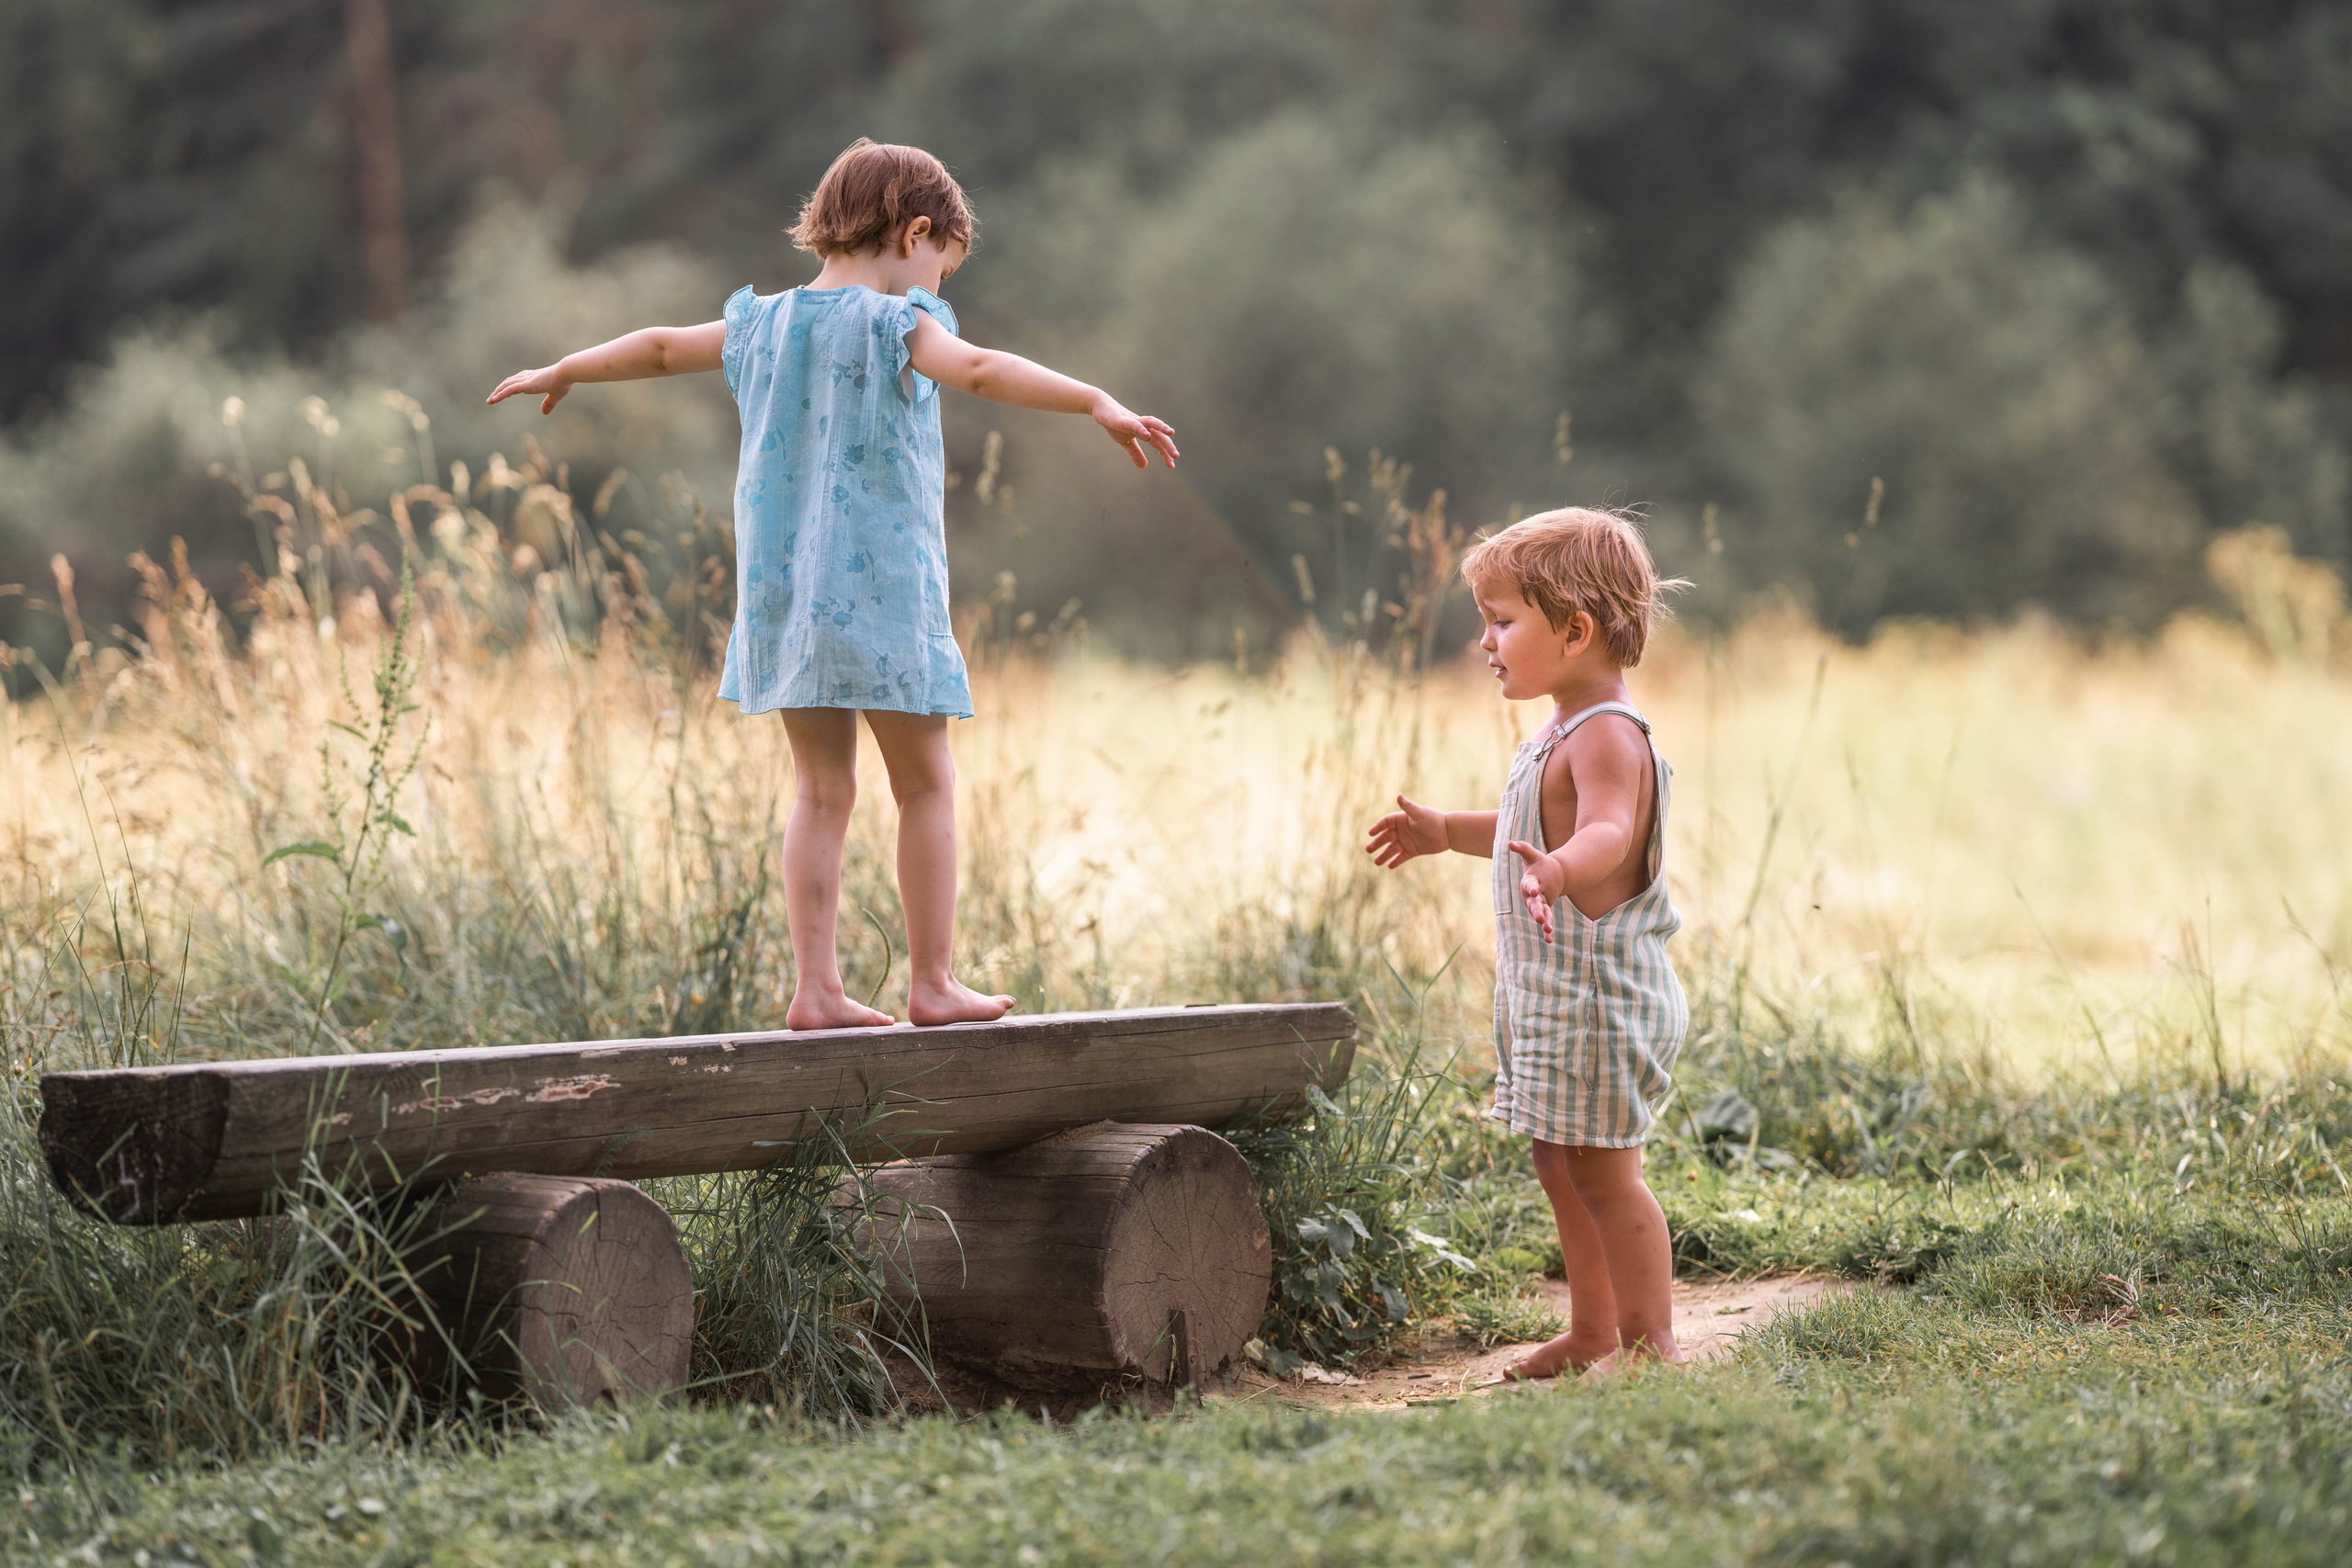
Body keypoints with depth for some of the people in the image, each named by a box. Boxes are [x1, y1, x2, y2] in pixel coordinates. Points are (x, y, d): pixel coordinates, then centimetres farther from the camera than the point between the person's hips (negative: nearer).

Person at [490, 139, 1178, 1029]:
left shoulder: (762, 324, 11)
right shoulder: (891, 326, -10)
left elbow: (660, 347, 26)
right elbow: (977, 369, -29)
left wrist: (561, 372, 43)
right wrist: (1098, 402, -37)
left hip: (780, 590, 6)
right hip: (880, 586, -6)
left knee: (822, 788, 11)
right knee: (926, 784, 6)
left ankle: (815, 990, 8)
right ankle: (933, 983, 7)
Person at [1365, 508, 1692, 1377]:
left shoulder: (1606, 735, -18)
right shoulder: (1565, 732, 15)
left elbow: (1607, 832, -37)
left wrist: (1560, 870, -57)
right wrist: (1447, 832, 39)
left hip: (1598, 994, -11)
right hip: (1551, 992, 11)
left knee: (1602, 1170, -6)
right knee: (1561, 1165, 16)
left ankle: (1650, 1340, 1)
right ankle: (1592, 1333, 27)